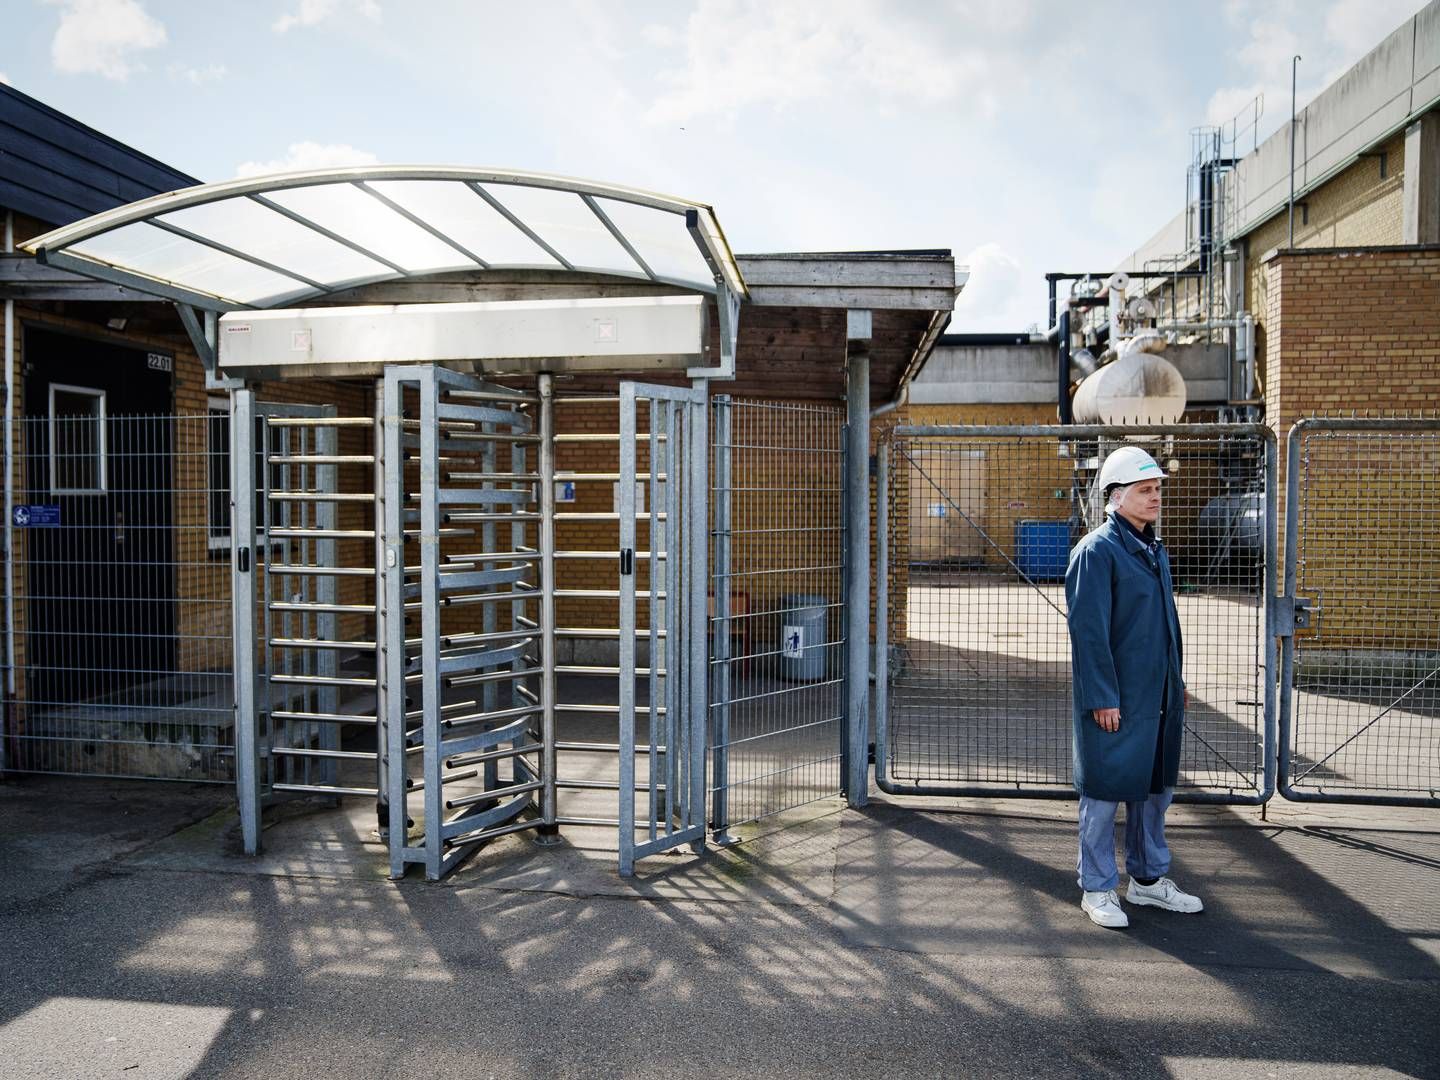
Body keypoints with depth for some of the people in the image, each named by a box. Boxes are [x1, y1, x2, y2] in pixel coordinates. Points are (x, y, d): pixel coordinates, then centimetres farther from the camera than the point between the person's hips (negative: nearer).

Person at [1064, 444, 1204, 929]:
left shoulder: (1154, 550, 13)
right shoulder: (1096, 551, -14)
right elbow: (1088, 631, -18)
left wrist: (1176, 682, 19)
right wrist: (1102, 698, -19)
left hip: (1158, 697, 9)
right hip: (1114, 700, -9)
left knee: (1155, 787, 18)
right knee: (1104, 791, 2)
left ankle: (1149, 878, 33)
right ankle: (1098, 890, 16)